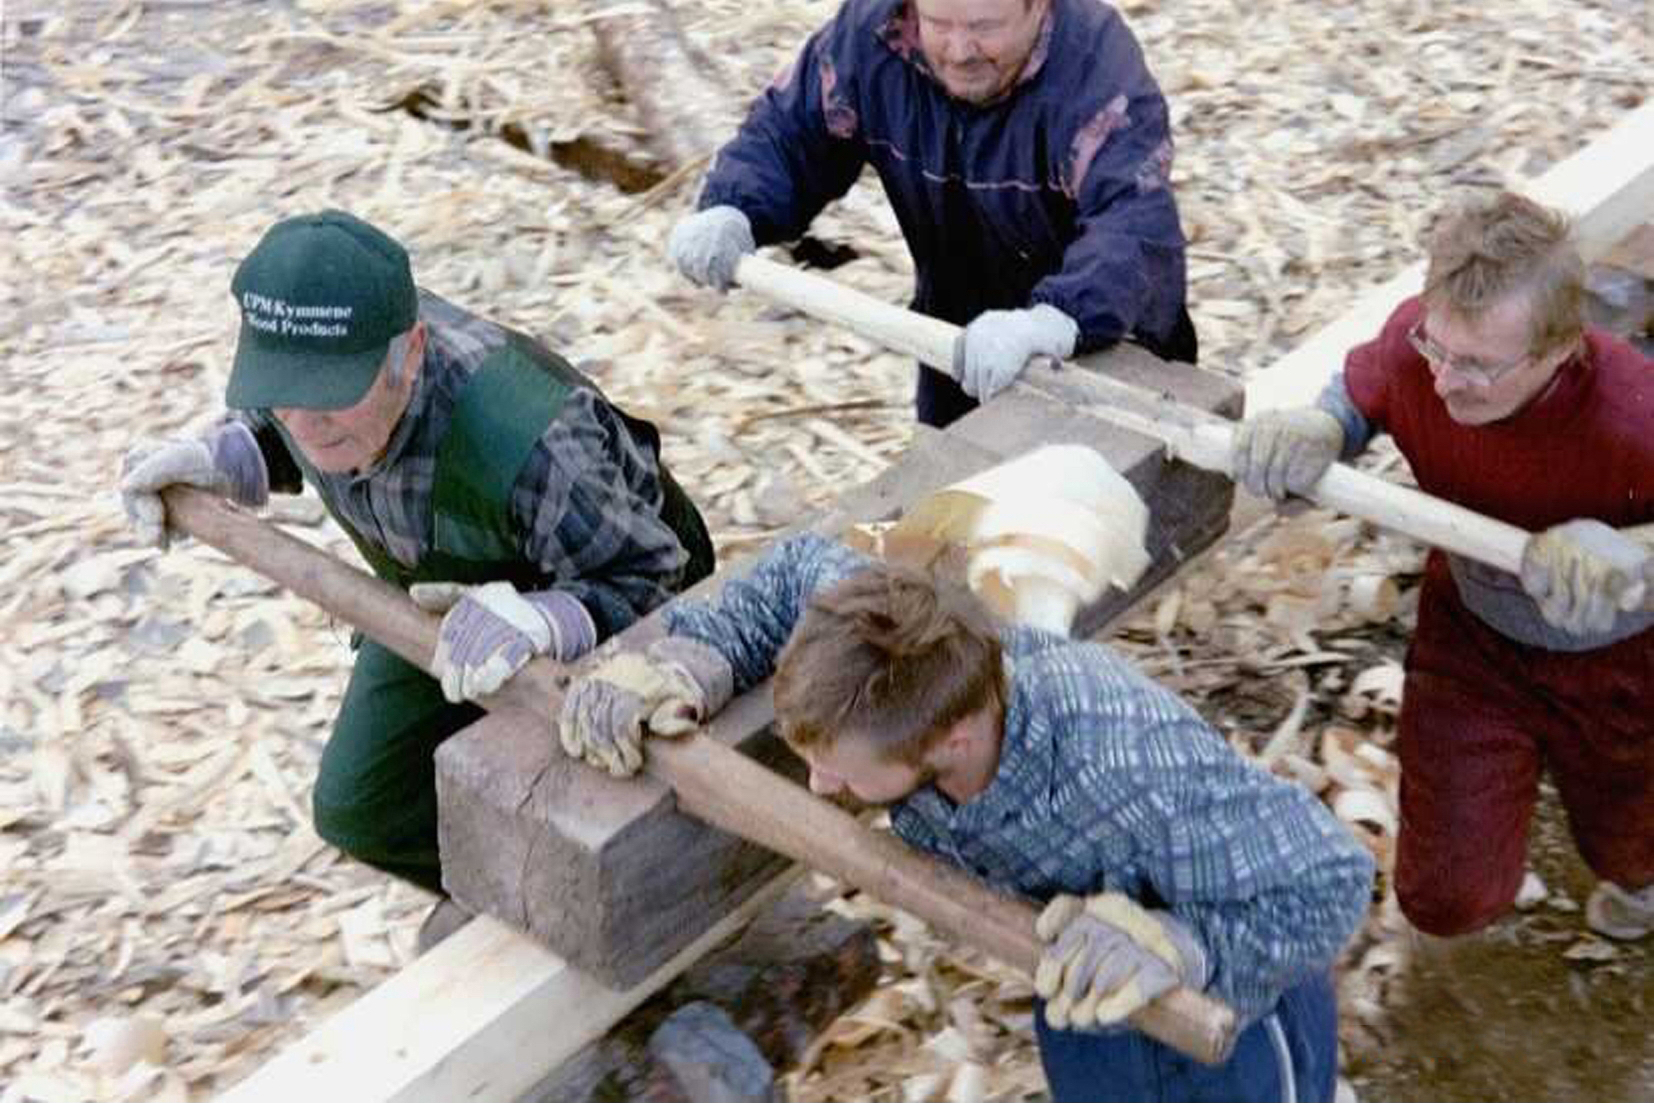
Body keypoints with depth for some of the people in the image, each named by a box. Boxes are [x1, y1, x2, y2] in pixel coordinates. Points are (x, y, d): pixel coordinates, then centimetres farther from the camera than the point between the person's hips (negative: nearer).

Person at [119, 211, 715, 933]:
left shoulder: (525, 445, -47)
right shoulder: (312, 349, -26)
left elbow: (652, 581, -35)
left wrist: (546, 619, -56)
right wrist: (225, 459, -19)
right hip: (456, 588, 6)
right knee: (361, 811, 7)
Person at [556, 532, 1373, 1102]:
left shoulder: (1132, 771, -48)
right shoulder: (902, 674, -29)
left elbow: (1328, 884, -36)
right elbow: (801, 570, -8)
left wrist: (1181, 942, -53)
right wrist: (693, 656, -25)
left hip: (1230, 1015, -6)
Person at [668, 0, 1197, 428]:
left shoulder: (1097, 65, -33)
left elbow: (1136, 225, -46)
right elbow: (789, 129, -7)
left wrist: (1055, 319, -64)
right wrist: (728, 212, -27)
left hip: (1110, 347, -4)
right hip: (959, 336, 4)